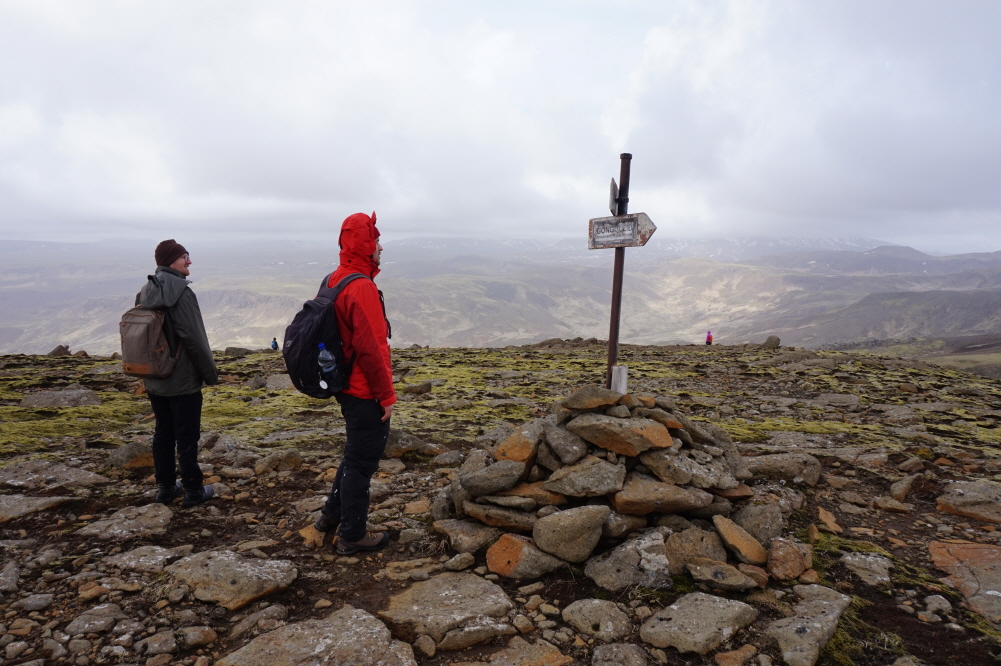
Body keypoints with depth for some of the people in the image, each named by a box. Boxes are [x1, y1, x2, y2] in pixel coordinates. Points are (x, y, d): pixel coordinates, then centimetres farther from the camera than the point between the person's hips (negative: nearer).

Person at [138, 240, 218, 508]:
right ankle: (193, 491, 13)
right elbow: (194, 339, -21)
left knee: (163, 433, 16)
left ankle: (165, 487, 26)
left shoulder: (145, 291, 6)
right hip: (183, 381, -7)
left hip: (154, 380, 8)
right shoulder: (180, 292, -20)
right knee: (187, 437, 3)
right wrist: (211, 373, -10)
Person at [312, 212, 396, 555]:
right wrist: (386, 395, -16)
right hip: (365, 394, -10)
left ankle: (332, 515, 37)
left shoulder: (335, 281, 8)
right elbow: (370, 349, -26)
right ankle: (351, 536, 19)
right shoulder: (362, 288, -22)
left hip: (347, 386, 10)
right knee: (362, 460, 4)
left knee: (356, 452, 25)